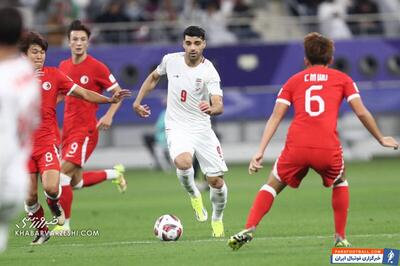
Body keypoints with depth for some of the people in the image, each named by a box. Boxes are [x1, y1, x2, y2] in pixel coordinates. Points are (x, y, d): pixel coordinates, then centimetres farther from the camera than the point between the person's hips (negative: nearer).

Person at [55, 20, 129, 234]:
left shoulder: (96, 67, -9)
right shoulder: (64, 66, 9)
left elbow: (118, 93, -3)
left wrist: (109, 116, -18)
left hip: (85, 129, -7)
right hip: (68, 128, 7)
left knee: (64, 175, -15)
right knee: (75, 182, 11)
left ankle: (64, 224, -5)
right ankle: (114, 173, 35)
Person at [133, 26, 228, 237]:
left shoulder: (209, 72, -13)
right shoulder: (171, 60, -3)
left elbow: (219, 106, -25)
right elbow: (154, 77, 20)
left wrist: (212, 108, -48)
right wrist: (138, 100, 16)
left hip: (202, 128, 0)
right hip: (177, 128, 0)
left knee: (216, 180, -3)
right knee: (183, 163, -32)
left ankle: (217, 220, 27)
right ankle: (194, 196, 1)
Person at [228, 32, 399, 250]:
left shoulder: (294, 81, 20)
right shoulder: (342, 79, 17)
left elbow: (275, 116, 10)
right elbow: (361, 112, 11)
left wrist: (260, 151, 5)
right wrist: (380, 139, 25)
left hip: (296, 147, 0)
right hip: (328, 149, 0)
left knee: (273, 185, 20)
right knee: (340, 182, 30)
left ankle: (248, 230, 1)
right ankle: (340, 238, 22)